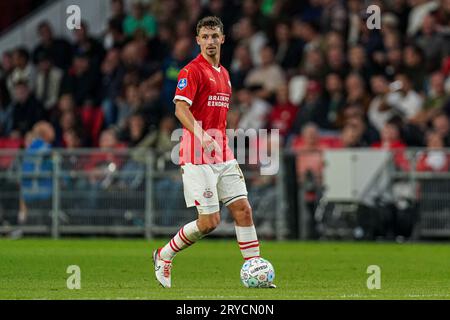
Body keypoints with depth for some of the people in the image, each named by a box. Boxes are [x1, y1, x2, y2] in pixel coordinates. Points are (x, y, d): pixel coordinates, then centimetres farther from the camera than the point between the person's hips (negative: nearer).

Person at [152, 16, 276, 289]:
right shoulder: (192, 71, -8)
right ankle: (164, 256, 12)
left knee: (243, 210, 0)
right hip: (198, 157, -8)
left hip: (223, 155, 8)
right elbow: (181, 109, -19)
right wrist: (201, 135, -34)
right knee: (209, 221, -8)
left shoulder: (223, 73, 17)